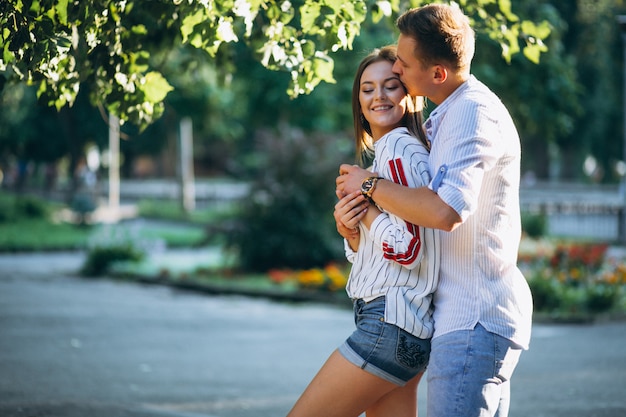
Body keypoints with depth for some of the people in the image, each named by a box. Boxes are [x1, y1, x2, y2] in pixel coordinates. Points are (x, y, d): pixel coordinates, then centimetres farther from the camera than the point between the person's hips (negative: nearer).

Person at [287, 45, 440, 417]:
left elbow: (407, 249, -20)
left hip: (390, 324, -10)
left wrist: (363, 205, -9)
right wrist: (350, 231, 0)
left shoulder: (397, 149, -13)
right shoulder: (398, 150, 19)